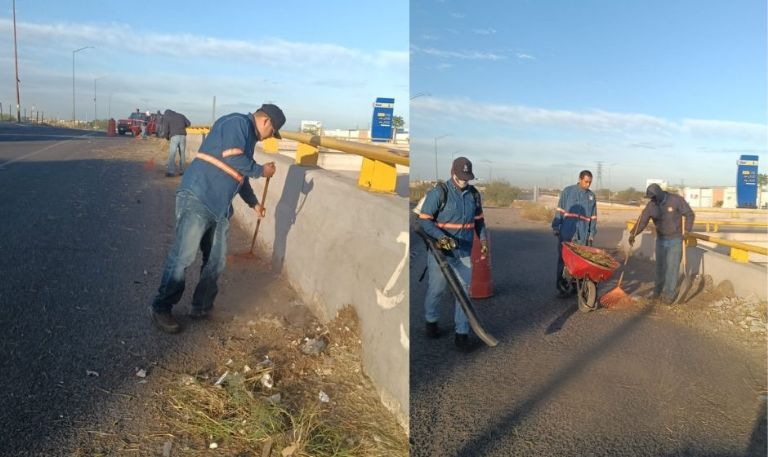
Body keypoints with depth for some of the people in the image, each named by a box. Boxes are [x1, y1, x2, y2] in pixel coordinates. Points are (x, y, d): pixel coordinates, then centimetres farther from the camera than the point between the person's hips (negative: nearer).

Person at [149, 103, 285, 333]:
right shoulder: (237, 122, -7)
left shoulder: (248, 137, 24)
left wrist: (253, 202, 37)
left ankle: (201, 308, 19)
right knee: (183, 256, -8)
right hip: (197, 198, -10)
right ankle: (160, 308, 3)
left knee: (216, 260, 8)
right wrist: (261, 170, -6)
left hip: (219, 206, 10)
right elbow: (233, 160, -20)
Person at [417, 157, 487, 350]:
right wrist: (441, 237, -26)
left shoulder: (474, 194, 5)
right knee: (436, 288, 10)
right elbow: (424, 220, -13)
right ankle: (431, 321, 34)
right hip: (440, 251, -3)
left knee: (463, 291, 2)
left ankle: (462, 332, 10)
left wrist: (483, 240, 4)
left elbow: (479, 220, 17)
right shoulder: (438, 193, -12)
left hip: (464, 252, 4)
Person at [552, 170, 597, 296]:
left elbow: (593, 217, 13)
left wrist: (592, 233, 9)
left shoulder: (591, 196, 10)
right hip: (566, 233, -3)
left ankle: (575, 285, 13)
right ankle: (562, 287, 5)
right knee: (563, 260, -1)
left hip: (582, 235, 3)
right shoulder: (567, 191, 0)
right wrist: (556, 226, -4)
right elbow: (559, 210, 1)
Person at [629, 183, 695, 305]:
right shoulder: (651, 205, -6)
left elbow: (690, 214, -7)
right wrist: (633, 234, -26)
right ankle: (658, 291, 21)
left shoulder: (676, 200, -15)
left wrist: (687, 231, -16)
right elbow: (642, 221, -12)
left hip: (675, 240, -4)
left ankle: (670, 294, 4)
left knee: (672, 267, -4)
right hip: (661, 240, 4)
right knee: (660, 266, 10)